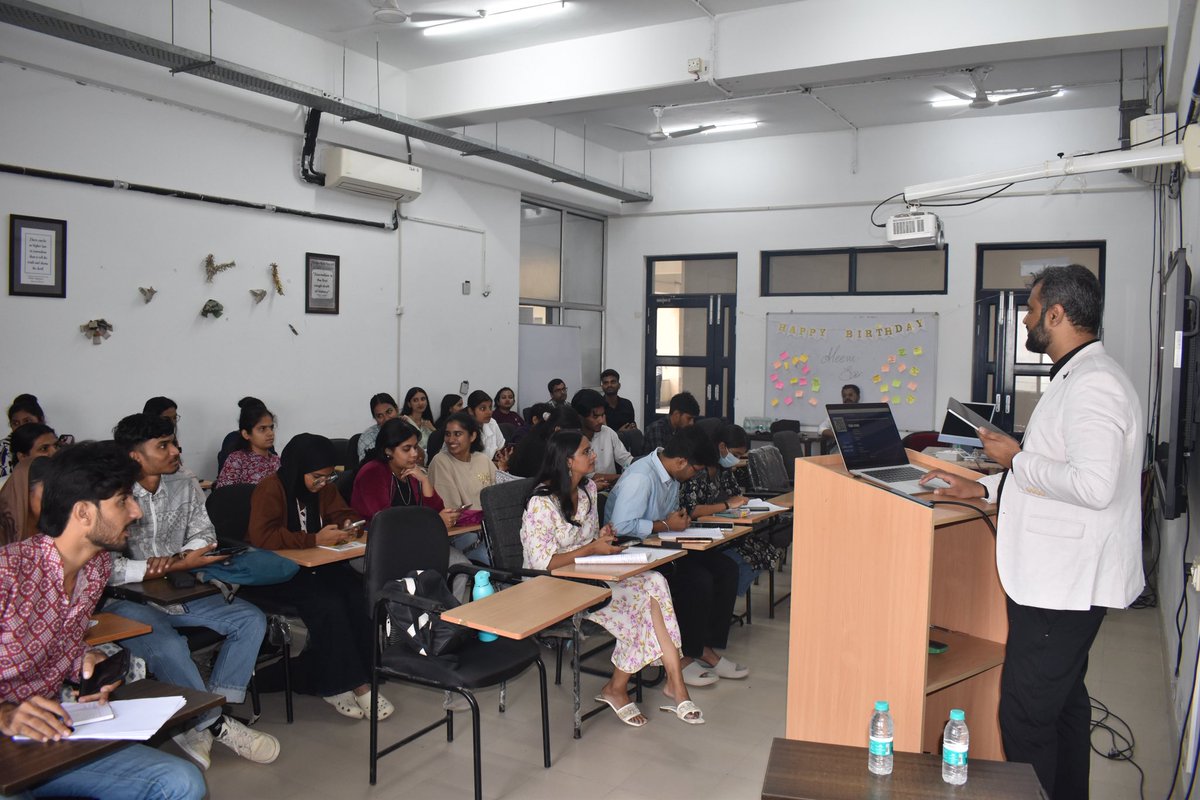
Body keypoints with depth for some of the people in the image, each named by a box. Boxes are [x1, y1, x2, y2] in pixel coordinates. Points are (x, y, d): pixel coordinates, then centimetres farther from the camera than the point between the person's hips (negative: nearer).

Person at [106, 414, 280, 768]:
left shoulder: (185, 487, 4)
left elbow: (204, 535, 4)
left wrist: (175, 559, -19)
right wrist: (179, 565, -25)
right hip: (127, 600, -6)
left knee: (251, 620, -10)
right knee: (168, 646, -34)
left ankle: (199, 725, -10)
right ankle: (217, 725, -11)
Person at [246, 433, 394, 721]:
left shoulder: (323, 487, 8)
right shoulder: (270, 489, -12)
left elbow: (344, 513, 19)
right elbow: (261, 537, -24)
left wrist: (348, 527, -7)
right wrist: (315, 539, -26)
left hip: (319, 565, 6)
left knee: (359, 597, -23)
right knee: (329, 605, -31)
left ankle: (361, 681, -17)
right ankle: (335, 685, -16)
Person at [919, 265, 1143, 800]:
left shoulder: (1094, 385, -19)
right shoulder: (1075, 379, 15)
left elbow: (1094, 485, -30)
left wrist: (1017, 459, -17)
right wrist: (982, 488, 16)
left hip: (1064, 582, -11)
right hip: (1059, 576, 11)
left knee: (1025, 717, -3)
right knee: (1062, 704, 22)